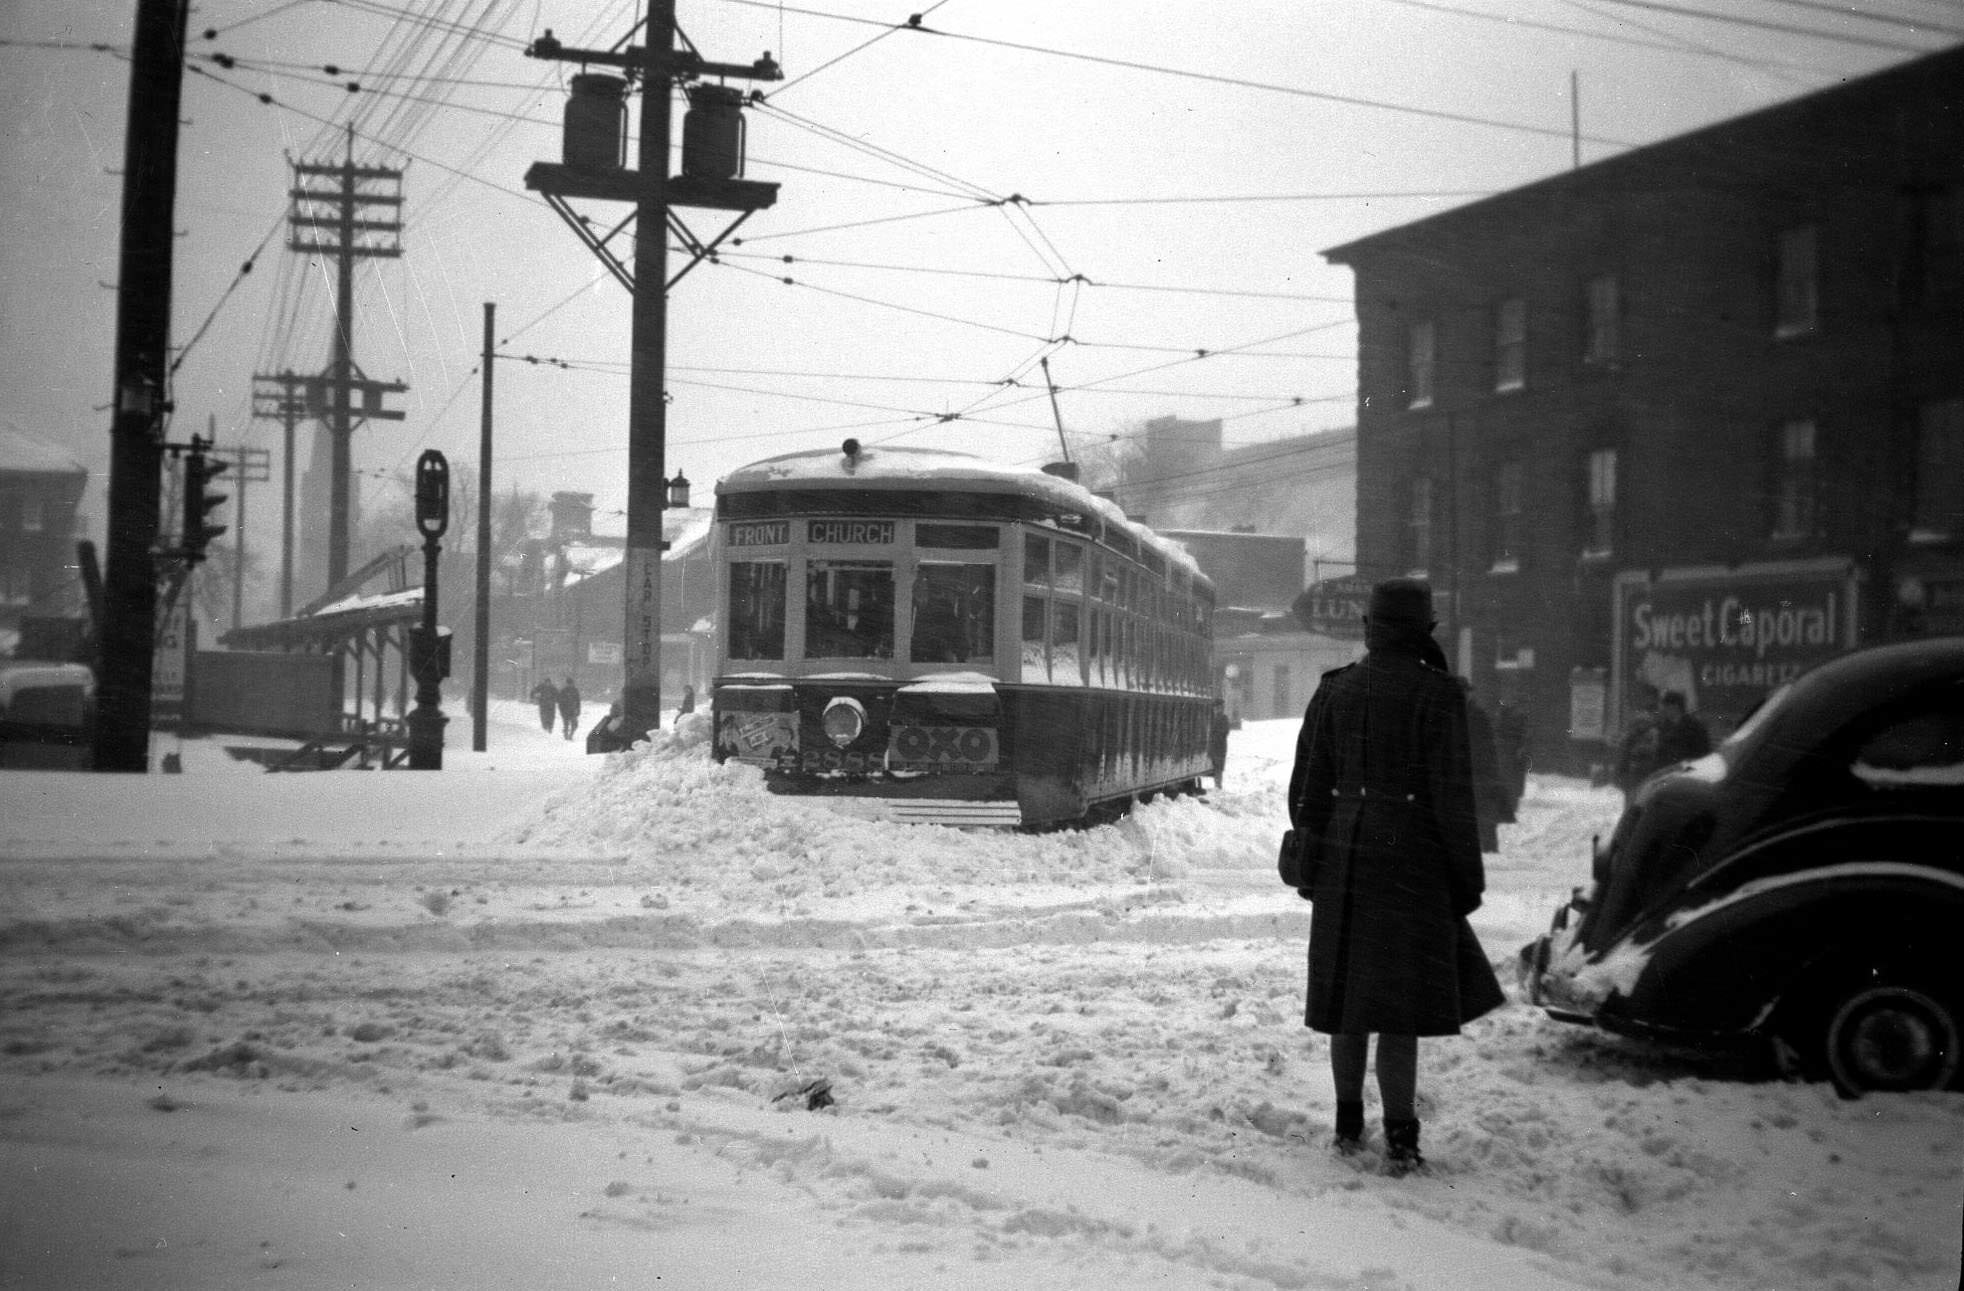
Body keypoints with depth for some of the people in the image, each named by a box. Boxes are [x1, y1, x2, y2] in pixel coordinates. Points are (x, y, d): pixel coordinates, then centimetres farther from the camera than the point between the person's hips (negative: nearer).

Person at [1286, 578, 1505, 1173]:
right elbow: (1452, 794, -11)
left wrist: (1313, 865, 17)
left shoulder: (1333, 690, 5)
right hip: (1409, 859, -5)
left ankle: (1349, 1128, 23)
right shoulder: (1437, 694, -10)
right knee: (1401, 1004, -1)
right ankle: (1399, 1140, -2)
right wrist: (1467, 875, -3)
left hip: (1344, 857, 5)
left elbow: (1307, 789, 8)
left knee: (1351, 997, 14)